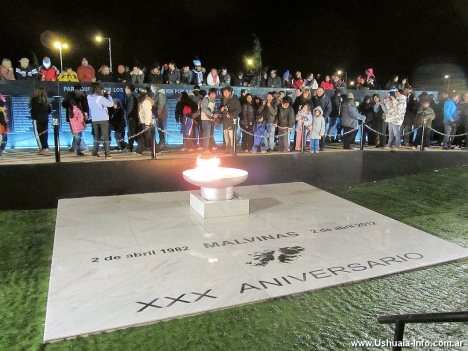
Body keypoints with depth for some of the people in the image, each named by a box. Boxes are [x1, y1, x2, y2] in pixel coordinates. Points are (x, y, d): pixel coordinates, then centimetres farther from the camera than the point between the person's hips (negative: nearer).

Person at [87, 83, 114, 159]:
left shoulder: (89, 97, 1)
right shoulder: (100, 98, -17)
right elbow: (111, 104, -15)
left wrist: (104, 94, 8)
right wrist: (108, 95, -1)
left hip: (94, 120, 5)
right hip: (103, 119, -5)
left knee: (97, 136, 16)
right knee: (105, 137, 0)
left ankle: (94, 153, 14)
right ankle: (107, 155, -1)